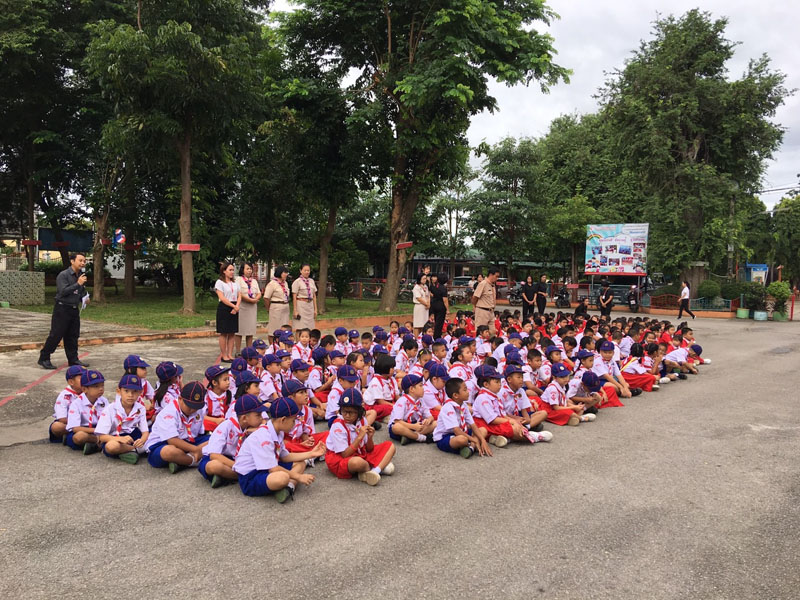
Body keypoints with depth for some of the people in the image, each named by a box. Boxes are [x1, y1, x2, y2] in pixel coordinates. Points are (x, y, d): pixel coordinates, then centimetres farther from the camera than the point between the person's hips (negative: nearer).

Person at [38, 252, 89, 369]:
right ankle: (44, 359, 6)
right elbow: (63, 291, -21)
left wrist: (84, 298, 9)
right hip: (62, 308, -7)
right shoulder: (63, 275, -11)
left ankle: (73, 359, 16)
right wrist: (78, 284, -22)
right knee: (56, 335, -4)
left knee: (73, 336, 10)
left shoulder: (81, 275, 12)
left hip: (74, 309, 7)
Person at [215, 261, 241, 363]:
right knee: (224, 333, -2)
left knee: (232, 333, 6)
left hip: (234, 309, 6)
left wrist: (237, 307, -8)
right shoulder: (220, 282, -4)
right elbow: (222, 298, -12)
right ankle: (223, 355, 4)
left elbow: (239, 296, 9)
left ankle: (230, 354, 11)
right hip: (224, 308, -6)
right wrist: (233, 306, -14)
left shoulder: (235, 282, 15)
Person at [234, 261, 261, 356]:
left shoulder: (254, 281, 19)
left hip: (252, 307, 5)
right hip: (241, 306, -5)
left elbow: (259, 294, 13)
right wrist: (250, 299, -14)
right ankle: (237, 352, 0)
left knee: (251, 330, 5)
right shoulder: (238, 279, 0)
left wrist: (256, 299, -8)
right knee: (239, 330, -4)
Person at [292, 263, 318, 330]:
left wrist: (315, 309, 12)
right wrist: (295, 310, -10)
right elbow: (294, 297, -6)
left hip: (310, 305, 5)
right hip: (301, 305, -5)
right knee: (301, 328, -7)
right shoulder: (297, 282, -4)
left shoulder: (311, 281, 12)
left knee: (310, 328, 4)